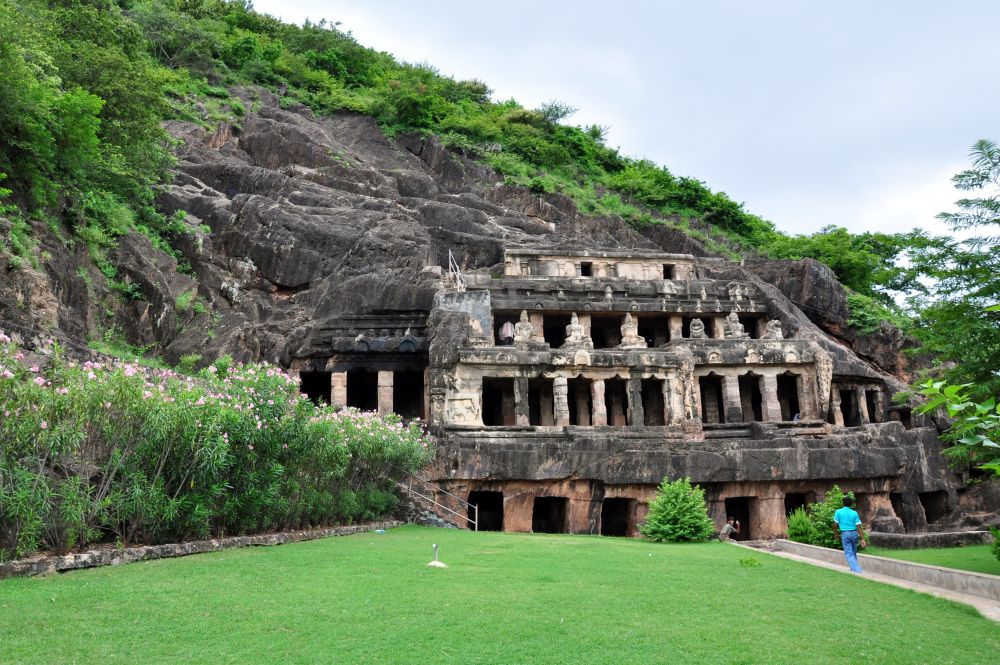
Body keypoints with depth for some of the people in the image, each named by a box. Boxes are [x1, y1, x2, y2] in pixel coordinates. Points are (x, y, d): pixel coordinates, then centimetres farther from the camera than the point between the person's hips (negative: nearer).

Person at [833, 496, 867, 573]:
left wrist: (836, 532, 14)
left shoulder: (838, 512, -3)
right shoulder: (854, 513, 2)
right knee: (853, 553, 21)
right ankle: (854, 568, 31)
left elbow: (835, 524, -5)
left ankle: (856, 569, -12)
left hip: (845, 534, -3)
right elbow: (858, 527, -2)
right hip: (854, 533, 3)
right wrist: (862, 539, -2)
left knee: (849, 553, 1)